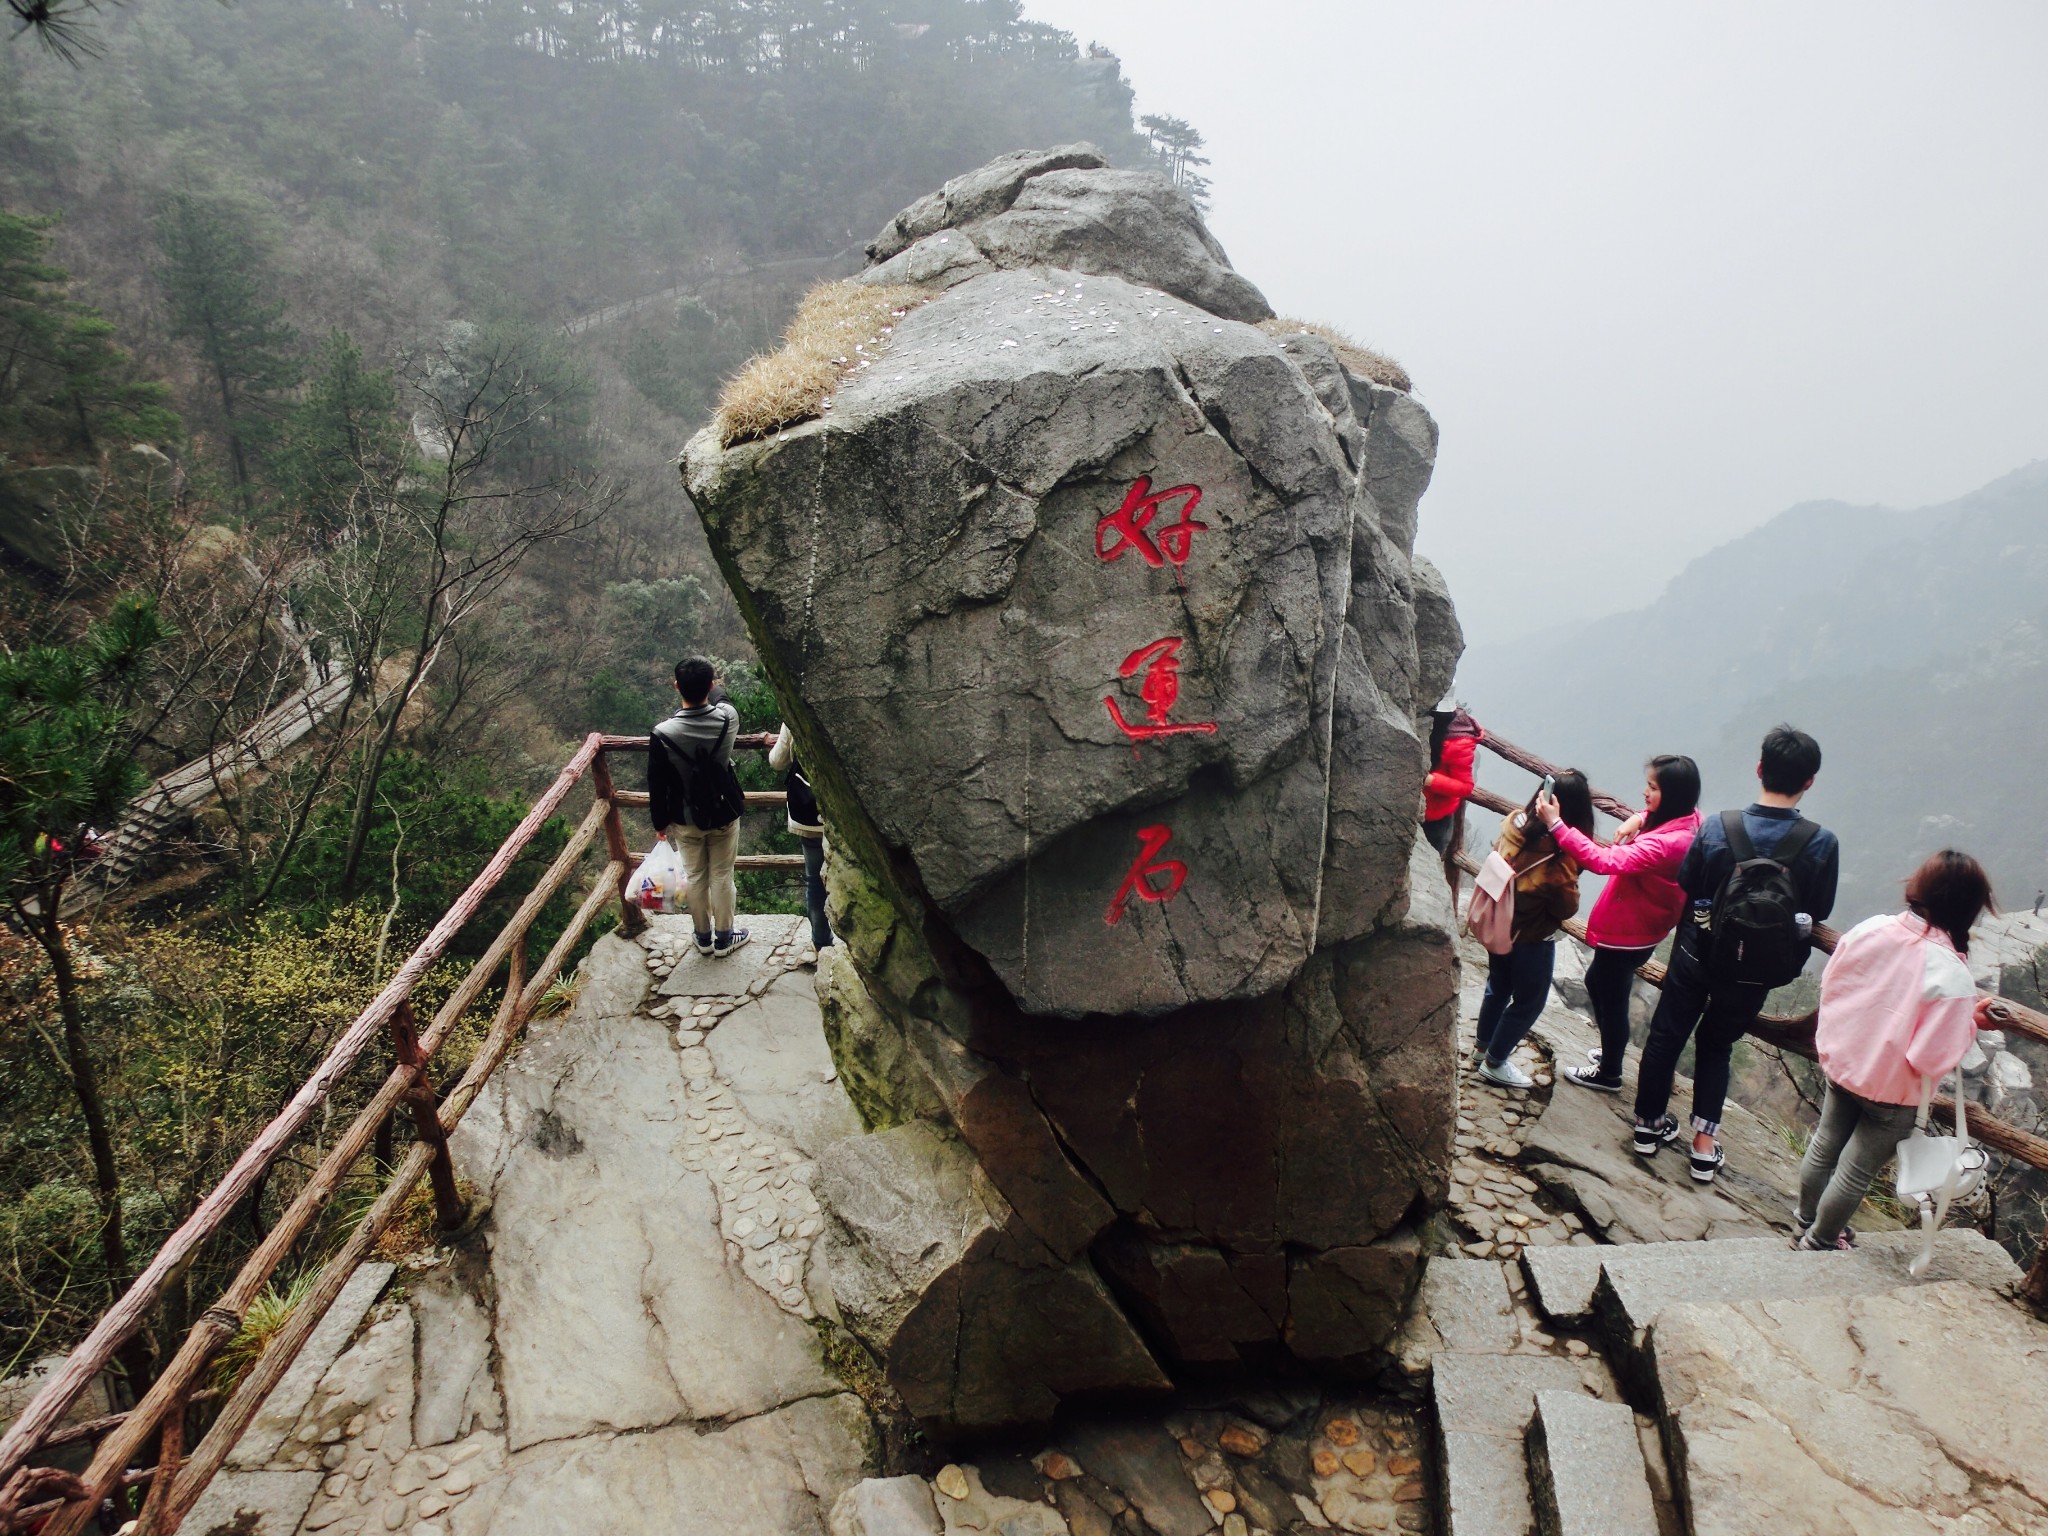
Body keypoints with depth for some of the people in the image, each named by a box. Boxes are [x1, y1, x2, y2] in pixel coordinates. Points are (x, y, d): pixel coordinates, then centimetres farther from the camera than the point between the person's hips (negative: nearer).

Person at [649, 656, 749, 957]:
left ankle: (703, 937, 33)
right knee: (722, 876, 15)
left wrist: (660, 822, 4)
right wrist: (713, 691, 32)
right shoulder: (729, 717, -19)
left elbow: (657, 785, -12)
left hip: (686, 820, -1)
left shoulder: (663, 734, -24)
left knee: (695, 877, 17)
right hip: (724, 815, 1)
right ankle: (724, 938, 28)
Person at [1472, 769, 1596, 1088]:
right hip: (1532, 939, -6)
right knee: (1528, 1002, 16)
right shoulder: (1560, 855, -32)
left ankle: (1485, 1045, 46)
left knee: (1498, 987, 27)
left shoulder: (1516, 824, -15)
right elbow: (1567, 907, -18)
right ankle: (1494, 1062, 29)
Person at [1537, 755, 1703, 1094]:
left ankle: (1609, 1075, 32)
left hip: (1628, 935, -10)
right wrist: (1638, 819, -7)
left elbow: (1605, 860, -43)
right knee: (1596, 982, 28)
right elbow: (1649, 814, 18)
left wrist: (1557, 825, -47)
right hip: (1634, 928, 10)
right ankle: (1612, 1051, 47)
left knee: (1612, 1000, 11)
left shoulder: (1668, 842, -34)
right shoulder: (1686, 820, -5)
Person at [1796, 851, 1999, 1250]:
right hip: (1892, 1093, -5)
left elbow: (1829, 985, -1)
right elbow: (1933, 1059, -26)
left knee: (1823, 1149, 26)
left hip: (1841, 1065, 5)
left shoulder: (1869, 929, -16)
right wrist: (1972, 1023, -12)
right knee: (1855, 1172, 17)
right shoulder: (1952, 977, -31)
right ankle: (1819, 1240, 35)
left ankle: (1807, 1221, 47)